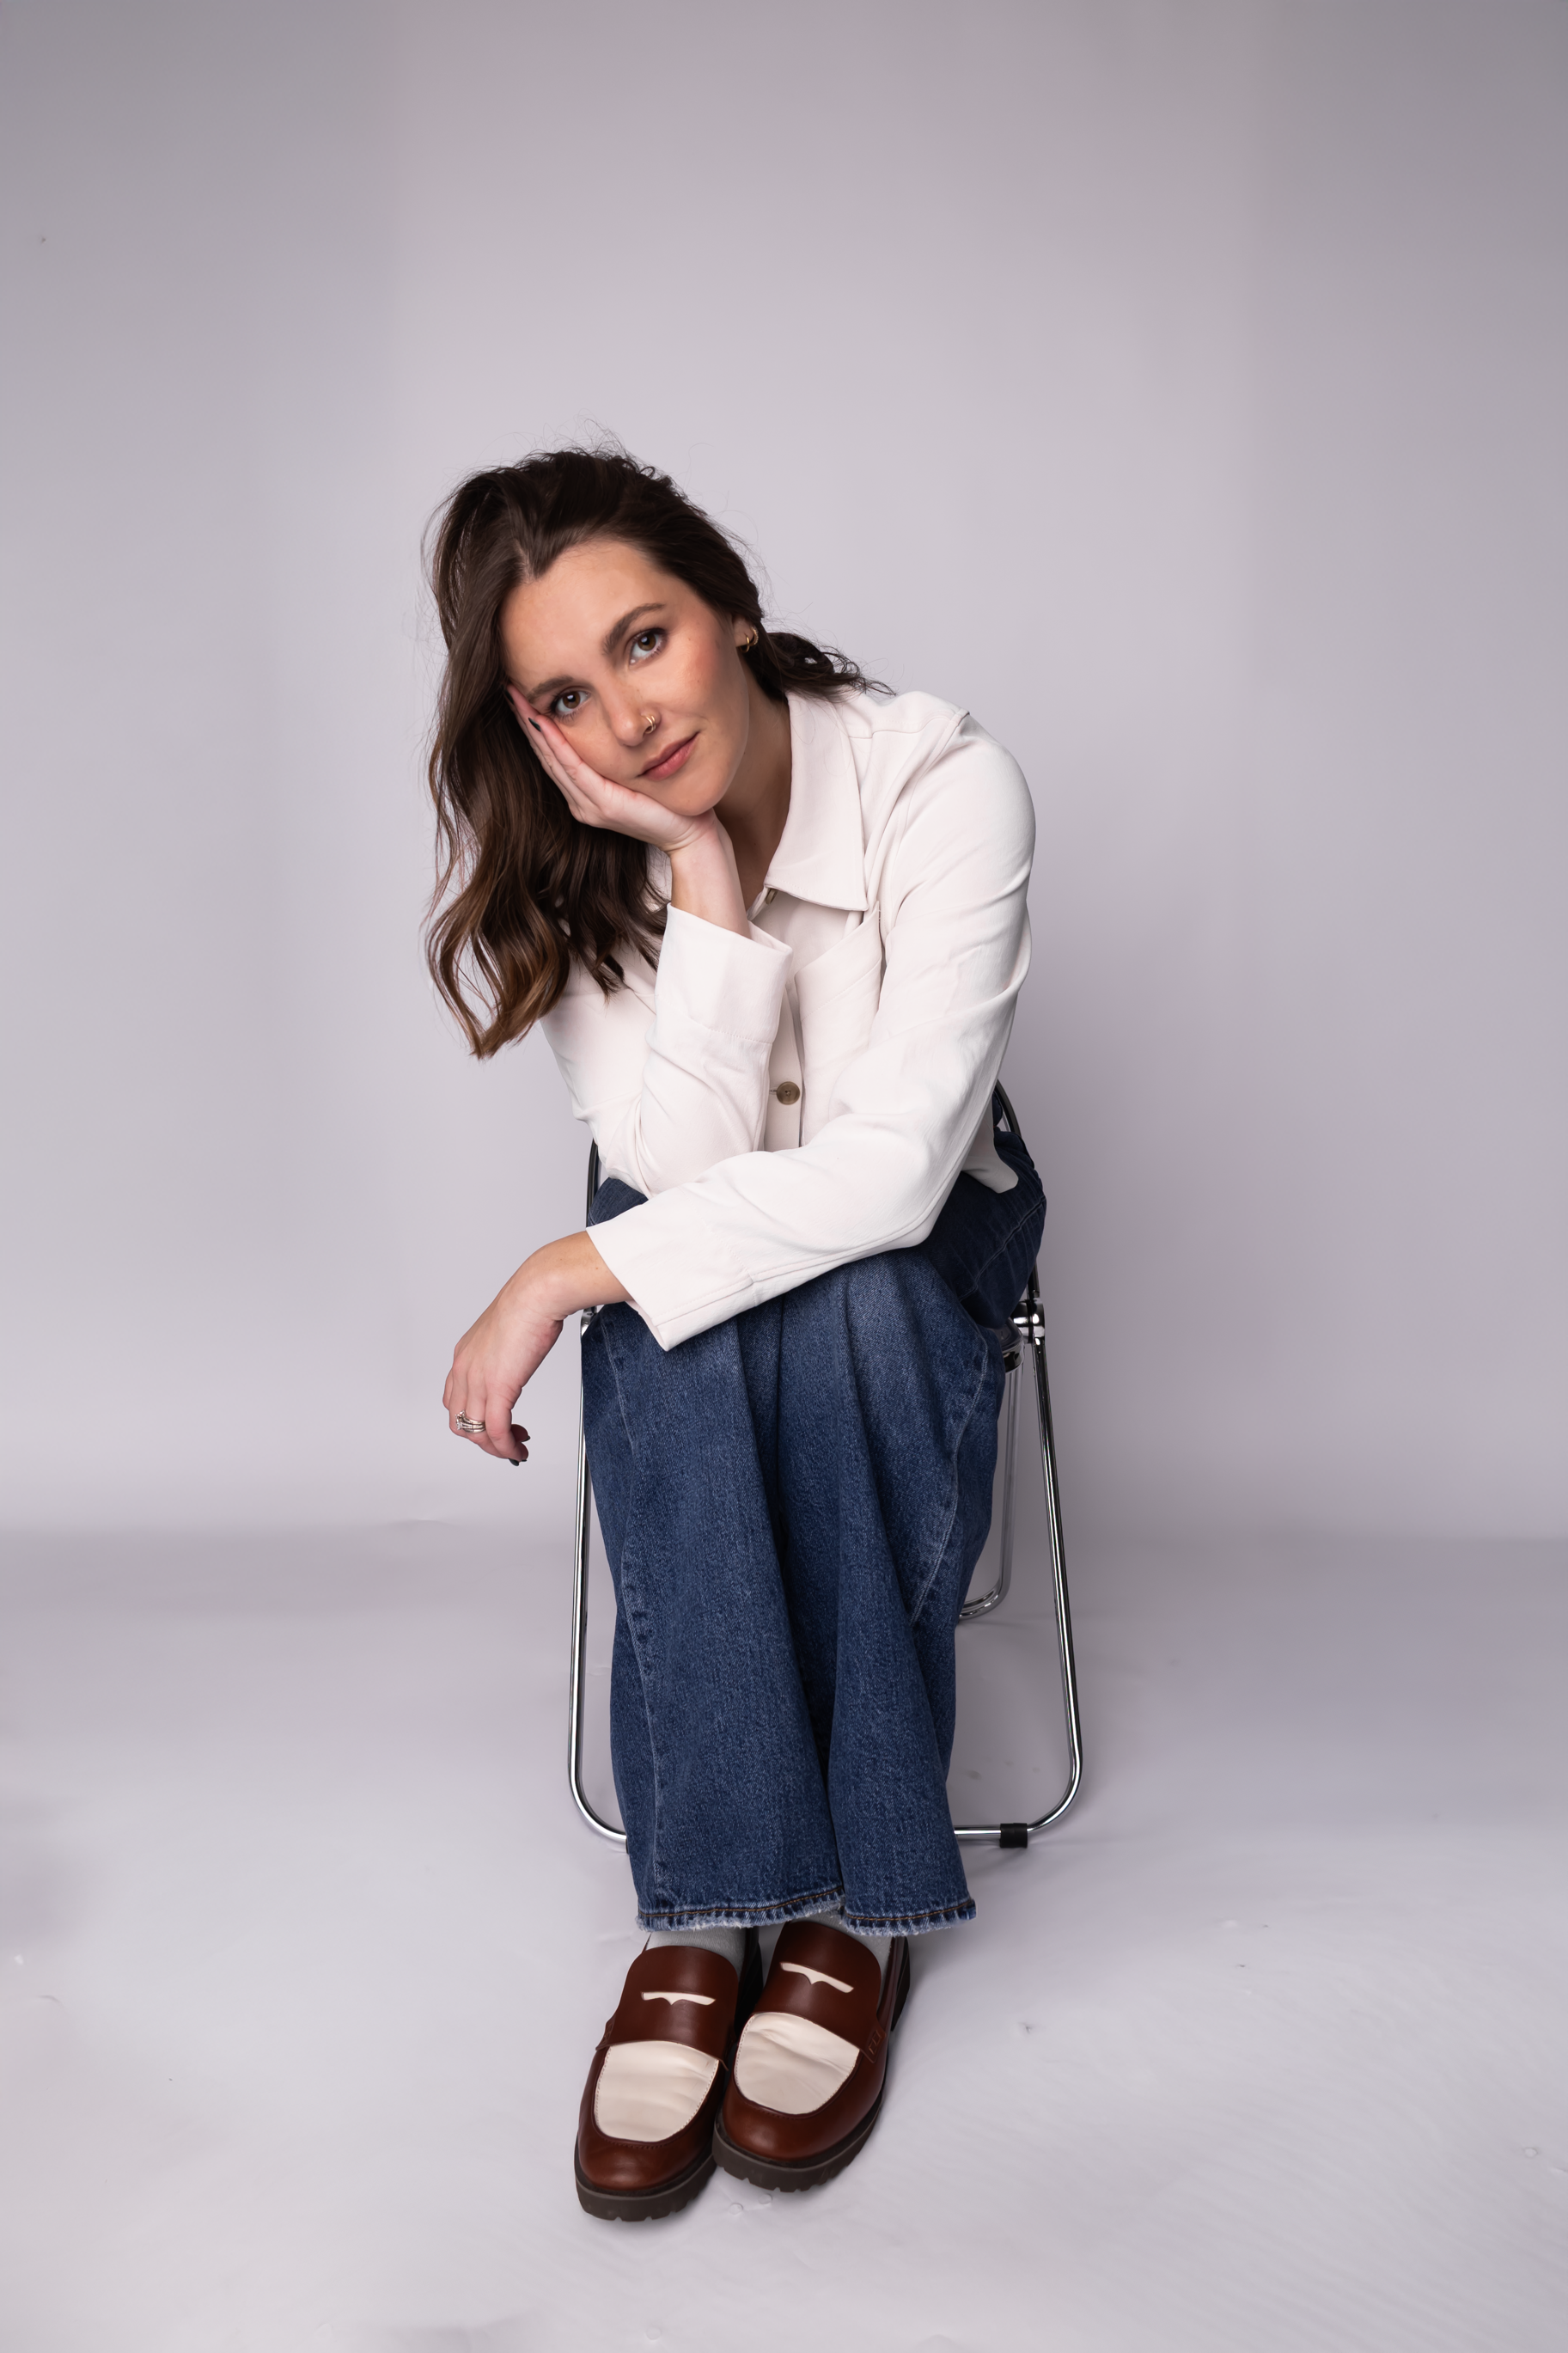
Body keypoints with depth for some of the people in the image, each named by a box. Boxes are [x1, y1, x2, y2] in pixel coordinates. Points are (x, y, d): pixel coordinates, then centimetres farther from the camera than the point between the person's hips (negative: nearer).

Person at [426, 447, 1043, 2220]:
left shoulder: (943, 785, -25)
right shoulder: (544, 847, -15)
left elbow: (891, 1173, -31)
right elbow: (681, 1166, -23)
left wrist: (570, 1270, -30)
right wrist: (702, 875, -31)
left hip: (918, 1230, -2)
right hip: (696, 1237, 2)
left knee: (842, 1308, -35)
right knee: (678, 1332, -32)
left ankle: (859, 1906, -22)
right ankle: (709, 1905, -24)